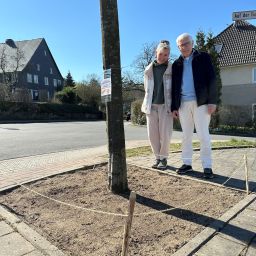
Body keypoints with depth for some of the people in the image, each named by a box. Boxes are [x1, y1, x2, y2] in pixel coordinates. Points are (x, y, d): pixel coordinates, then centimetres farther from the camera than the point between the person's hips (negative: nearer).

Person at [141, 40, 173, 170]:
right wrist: (148, 103, 10)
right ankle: (158, 157, 20)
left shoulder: (172, 69, 3)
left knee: (165, 134, -4)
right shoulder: (148, 69, 10)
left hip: (165, 105, -3)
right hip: (151, 105, 3)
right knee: (152, 134, 4)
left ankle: (164, 158, 13)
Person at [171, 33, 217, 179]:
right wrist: (174, 107, 6)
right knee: (186, 135, 7)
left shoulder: (204, 57, 5)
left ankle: (207, 166, 6)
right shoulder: (176, 64, 14)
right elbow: (174, 86, 12)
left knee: (204, 135, -3)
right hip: (183, 104, 4)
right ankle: (187, 163, 16)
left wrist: (212, 101, -11)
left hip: (201, 102, -3)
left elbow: (212, 79, -2)